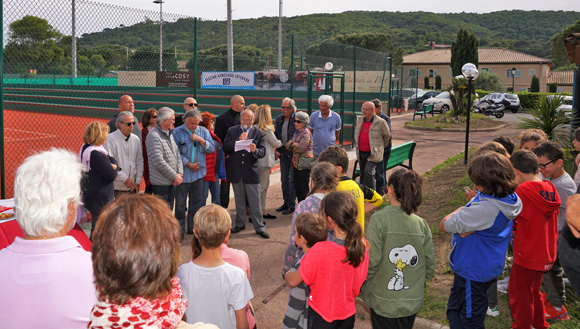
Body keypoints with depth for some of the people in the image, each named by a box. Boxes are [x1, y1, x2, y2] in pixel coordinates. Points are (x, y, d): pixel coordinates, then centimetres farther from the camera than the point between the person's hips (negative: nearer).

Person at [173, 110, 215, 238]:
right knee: (180, 203, 2)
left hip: (198, 173, 4)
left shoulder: (203, 131, 8)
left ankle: (192, 227, 23)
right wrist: (189, 164, -11)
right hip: (182, 173, -4)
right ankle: (179, 229, 13)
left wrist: (201, 140, -12)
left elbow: (211, 148, 2)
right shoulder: (177, 132, -4)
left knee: (197, 202, 10)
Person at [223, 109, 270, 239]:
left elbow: (263, 152, -7)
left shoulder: (258, 133, 1)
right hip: (235, 172, 2)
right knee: (239, 200, 16)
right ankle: (240, 223, 30)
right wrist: (238, 140, -15)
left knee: (255, 201, 0)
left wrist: (255, 150, -28)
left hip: (251, 171, -2)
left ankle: (259, 227, 8)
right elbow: (225, 148, -5)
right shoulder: (232, 131, 5)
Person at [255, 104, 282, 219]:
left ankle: (263, 211, 23)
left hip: (258, 161, 9)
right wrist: (281, 142, 15)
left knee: (265, 186, 16)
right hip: (265, 161, -9)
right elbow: (276, 143, -6)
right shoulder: (266, 129, -16)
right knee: (261, 186, -4)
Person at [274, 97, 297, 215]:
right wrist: (277, 149, 7)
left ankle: (292, 205, 9)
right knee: (284, 179, 13)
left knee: (292, 180, -1)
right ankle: (286, 202, 26)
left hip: (294, 153, -6)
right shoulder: (279, 119, 8)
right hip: (283, 153, 6)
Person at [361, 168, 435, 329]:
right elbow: (430, 265, 1)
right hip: (412, 303, 4)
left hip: (383, 302, -4)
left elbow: (371, 261, -17)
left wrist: (362, 287, -1)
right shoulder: (421, 224, -4)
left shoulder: (379, 219, -17)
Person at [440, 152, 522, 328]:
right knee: (454, 313, 25)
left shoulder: (485, 208, -34)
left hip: (473, 272, -9)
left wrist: (458, 211, -7)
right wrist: (464, 228, -18)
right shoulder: (507, 199, -5)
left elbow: (444, 225, -24)